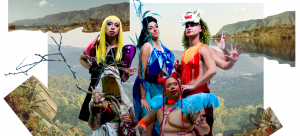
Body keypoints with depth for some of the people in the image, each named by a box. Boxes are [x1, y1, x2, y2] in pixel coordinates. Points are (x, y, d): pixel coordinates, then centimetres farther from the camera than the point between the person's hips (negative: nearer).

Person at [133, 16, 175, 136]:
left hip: (160, 87, 7)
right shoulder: (146, 46, -12)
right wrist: (143, 98, -19)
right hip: (148, 87, -7)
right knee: (149, 124, -4)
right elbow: (141, 72, -16)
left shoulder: (161, 45, 9)